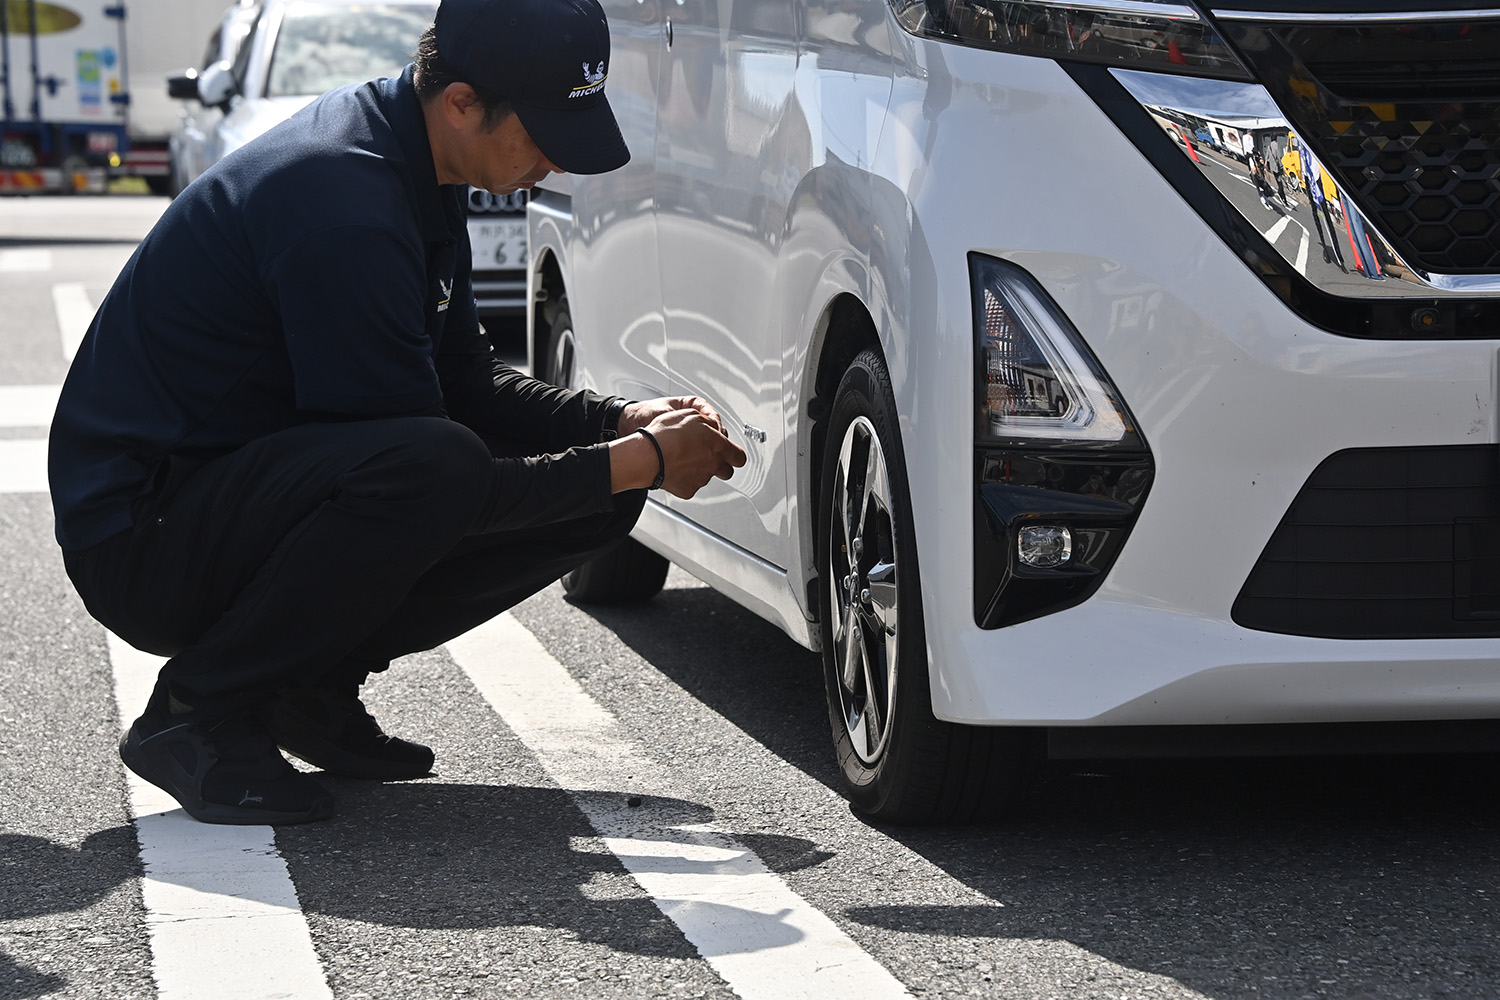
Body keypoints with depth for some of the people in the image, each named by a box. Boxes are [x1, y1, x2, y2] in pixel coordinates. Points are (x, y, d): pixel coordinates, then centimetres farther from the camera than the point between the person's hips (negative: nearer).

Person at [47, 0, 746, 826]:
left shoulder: (411, 171, 4)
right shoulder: (338, 201, -26)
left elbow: (465, 378, 15)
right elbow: (426, 471, -23)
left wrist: (624, 421, -1)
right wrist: (634, 463, -17)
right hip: (141, 534, -9)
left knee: (598, 499, -1)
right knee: (431, 465, -36)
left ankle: (314, 686, 8)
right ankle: (198, 715, -16)